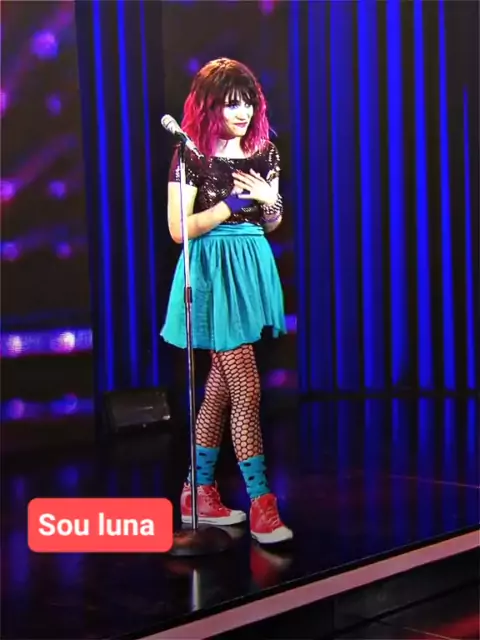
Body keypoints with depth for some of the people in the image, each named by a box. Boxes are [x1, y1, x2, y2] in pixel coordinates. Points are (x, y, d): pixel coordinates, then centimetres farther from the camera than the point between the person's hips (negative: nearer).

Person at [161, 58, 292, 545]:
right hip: (213, 272, -6)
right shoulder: (192, 155, -8)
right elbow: (179, 229, -10)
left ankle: (198, 491, 22)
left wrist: (270, 201, -6)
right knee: (246, 391, -9)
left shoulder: (263, 151, 8)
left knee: (221, 386, 11)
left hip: (251, 268, 6)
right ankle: (260, 504, -4)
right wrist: (230, 203, -18)